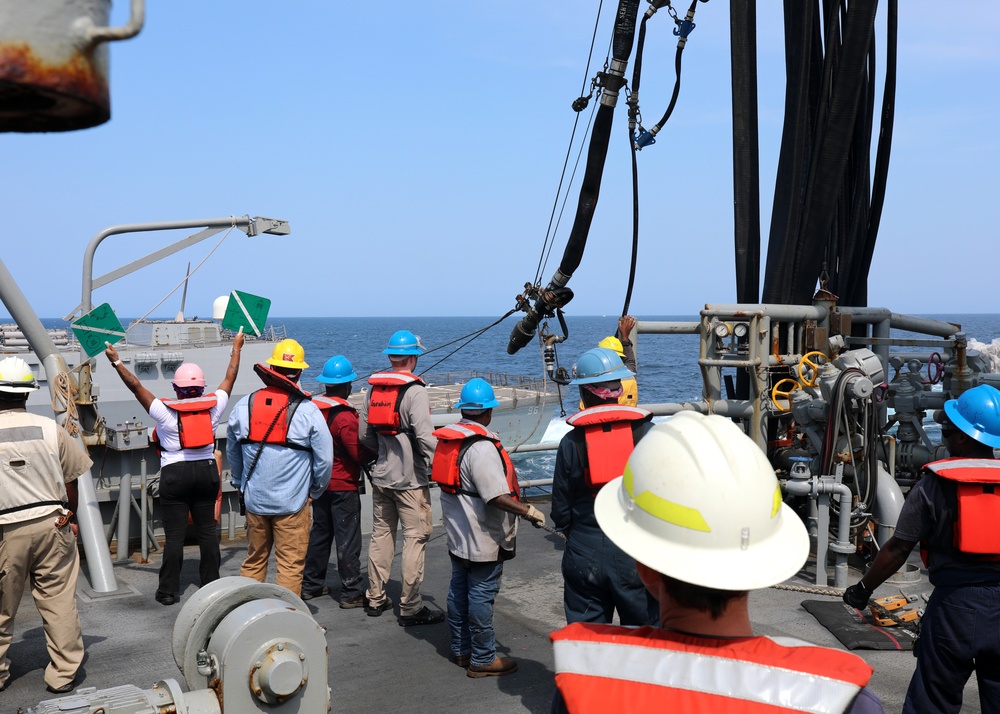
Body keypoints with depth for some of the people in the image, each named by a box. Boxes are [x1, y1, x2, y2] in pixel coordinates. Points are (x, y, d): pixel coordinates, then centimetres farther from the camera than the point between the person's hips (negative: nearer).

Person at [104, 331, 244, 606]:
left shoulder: (165, 412, -9)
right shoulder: (213, 407, -1)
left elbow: (136, 386, -6)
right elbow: (230, 378, 11)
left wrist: (116, 362, 3)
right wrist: (236, 348, 24)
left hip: (175, 475, -3)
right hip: (207, 472, 3)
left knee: (174, 534, 0)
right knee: (208, 530, 10)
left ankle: (169, 590, 5)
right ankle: (211, 583, 16)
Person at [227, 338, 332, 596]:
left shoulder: (244, 406, 2)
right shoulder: (308, 411, -10)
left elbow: (232, 451, 14)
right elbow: (324, 459, -6)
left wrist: (240, 484, 28)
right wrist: (315, 490, 11)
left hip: (254, 500, 4)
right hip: (292, 502, -4)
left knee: (254, 561, 17)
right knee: (291, 565, 3)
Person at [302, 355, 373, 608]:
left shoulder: (313, 407, 1)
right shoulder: (344, 416, -20)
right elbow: (360, 454, -20)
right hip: (343, 485, -7)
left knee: (319, 532, 18)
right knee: (348, 539, -1)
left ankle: (311, 584, 27)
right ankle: (352, 593, 3)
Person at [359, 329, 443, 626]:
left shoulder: (374, 388, 7)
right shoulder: (415, 391, -14)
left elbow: (363, 433, 12)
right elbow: (425, 436, -22)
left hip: (381, 476, 7)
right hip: (410, 479, -7)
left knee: (381, 534, 15)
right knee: (415, 537, -2)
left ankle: (375, 598, 23)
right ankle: (410, 607, 1)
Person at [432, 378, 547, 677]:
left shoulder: (449, 437, 4)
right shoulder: (482, 447, -24)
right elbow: (497, 497, -28)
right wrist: (529, 511, -20)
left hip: (458, 534, 9)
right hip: (483, 538, -9)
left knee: (459, 590, 17)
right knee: (481, 595, 0)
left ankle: (461, 649, 30)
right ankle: (483, 659, 9)